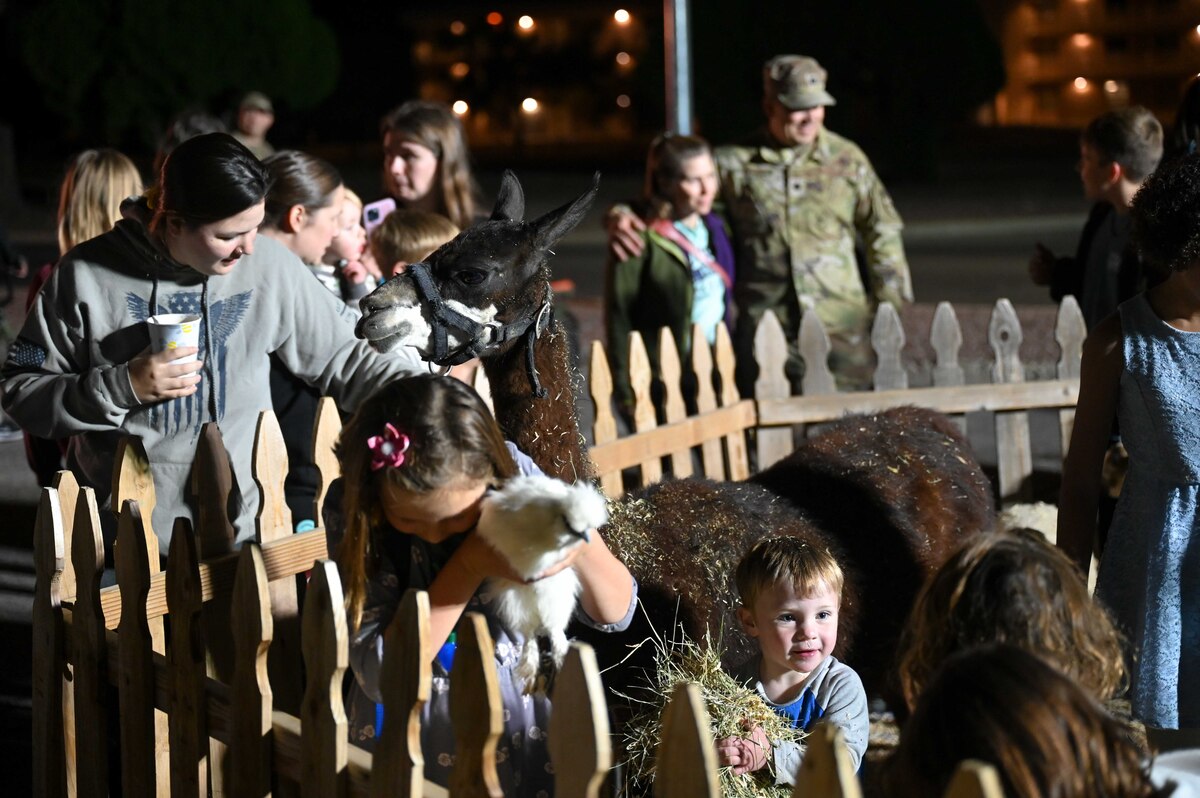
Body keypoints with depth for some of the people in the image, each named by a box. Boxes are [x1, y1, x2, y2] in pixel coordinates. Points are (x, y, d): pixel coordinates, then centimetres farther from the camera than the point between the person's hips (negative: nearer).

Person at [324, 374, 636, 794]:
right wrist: (470, 565, -31)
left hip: (521, 718, 1)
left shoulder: (514, 476, -15)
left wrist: (585, 548, -29)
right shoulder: (352, 507, -18)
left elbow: (616, 614, -8)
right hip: (413, 736, -1)